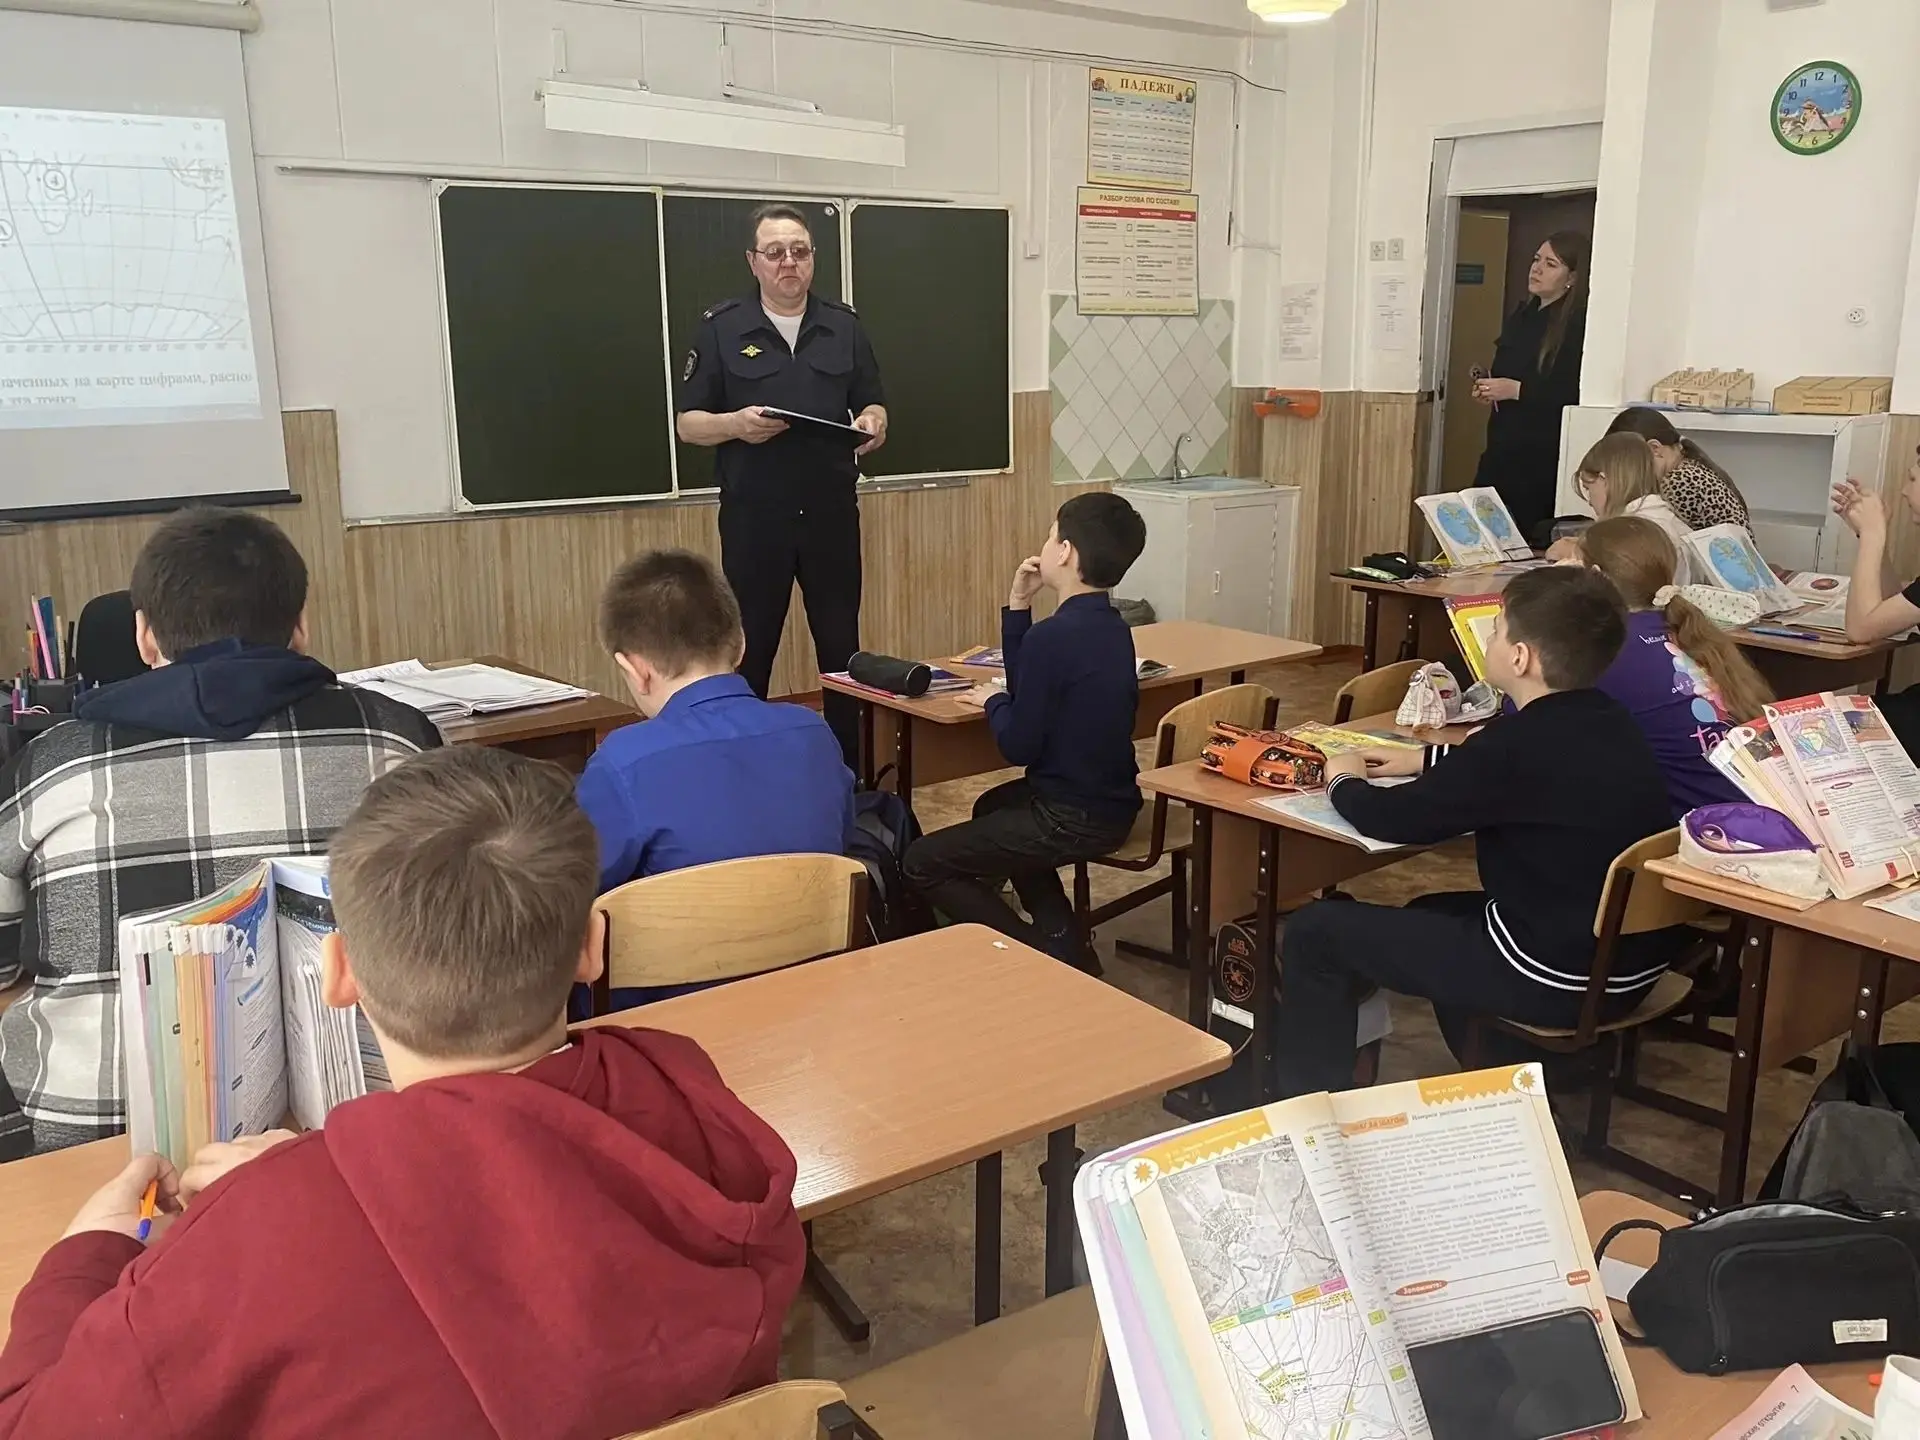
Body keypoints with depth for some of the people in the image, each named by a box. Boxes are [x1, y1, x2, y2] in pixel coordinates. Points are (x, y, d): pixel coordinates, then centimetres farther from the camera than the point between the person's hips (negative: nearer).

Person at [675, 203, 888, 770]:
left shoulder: (844, 326, 9)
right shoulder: (721, 328, 1)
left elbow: (874, 407, 13)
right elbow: (688, 424, 1)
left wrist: (872, 425, -11)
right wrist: (736, 425, -20)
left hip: (831, 513, 2)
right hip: (753, 517, -2)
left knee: (842, 647, 7)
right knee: (749, 652, 3)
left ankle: (849, 771, 19)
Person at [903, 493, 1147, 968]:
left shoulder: (1053, 636, -24)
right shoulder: (1111, 627, 5)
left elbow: (1019, 746, -19)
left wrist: (991, 701, 1)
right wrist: (1018, 607, 7)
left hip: (1073, 820, -9)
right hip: (1111, 803, 9)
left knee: (921, 864, 1)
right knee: (992, 806, 34)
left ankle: (1045, 955, 1)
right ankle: (1061, 937, 24)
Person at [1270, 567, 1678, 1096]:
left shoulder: (1524, 739, -22)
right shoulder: (1607, 722, 4)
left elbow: (1395, 820, -14)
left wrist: (1344, 782, 6)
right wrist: (1427, 760, 23)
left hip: (1558, 979, -9)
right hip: (1630, 962, 9)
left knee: (1316, 931, -1)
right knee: (1433, 913, 33)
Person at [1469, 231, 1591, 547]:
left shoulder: (1576, 325, -9)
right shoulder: (1520, 318, 17)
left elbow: (1575, 394, -17)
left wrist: (1516, 390, -18)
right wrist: (1488, 390, 8)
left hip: (1542, 454, -7)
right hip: (1502, 446, 8)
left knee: (1527, 535, -8)